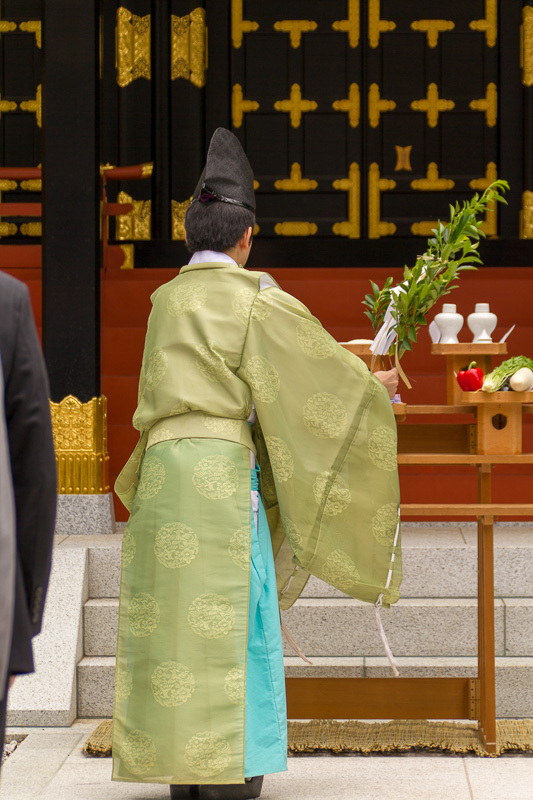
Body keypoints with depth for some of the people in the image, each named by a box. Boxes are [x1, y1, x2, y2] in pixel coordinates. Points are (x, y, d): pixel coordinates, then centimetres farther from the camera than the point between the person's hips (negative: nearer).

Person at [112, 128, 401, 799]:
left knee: (172, 620, 6)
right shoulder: (254, 298, -3)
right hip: (222, 469, -6)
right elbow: (320, 364, 5)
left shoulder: (167, 299, 14)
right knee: (231, 624, -3)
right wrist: (374, 388, 24)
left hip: (162, 468, 6)